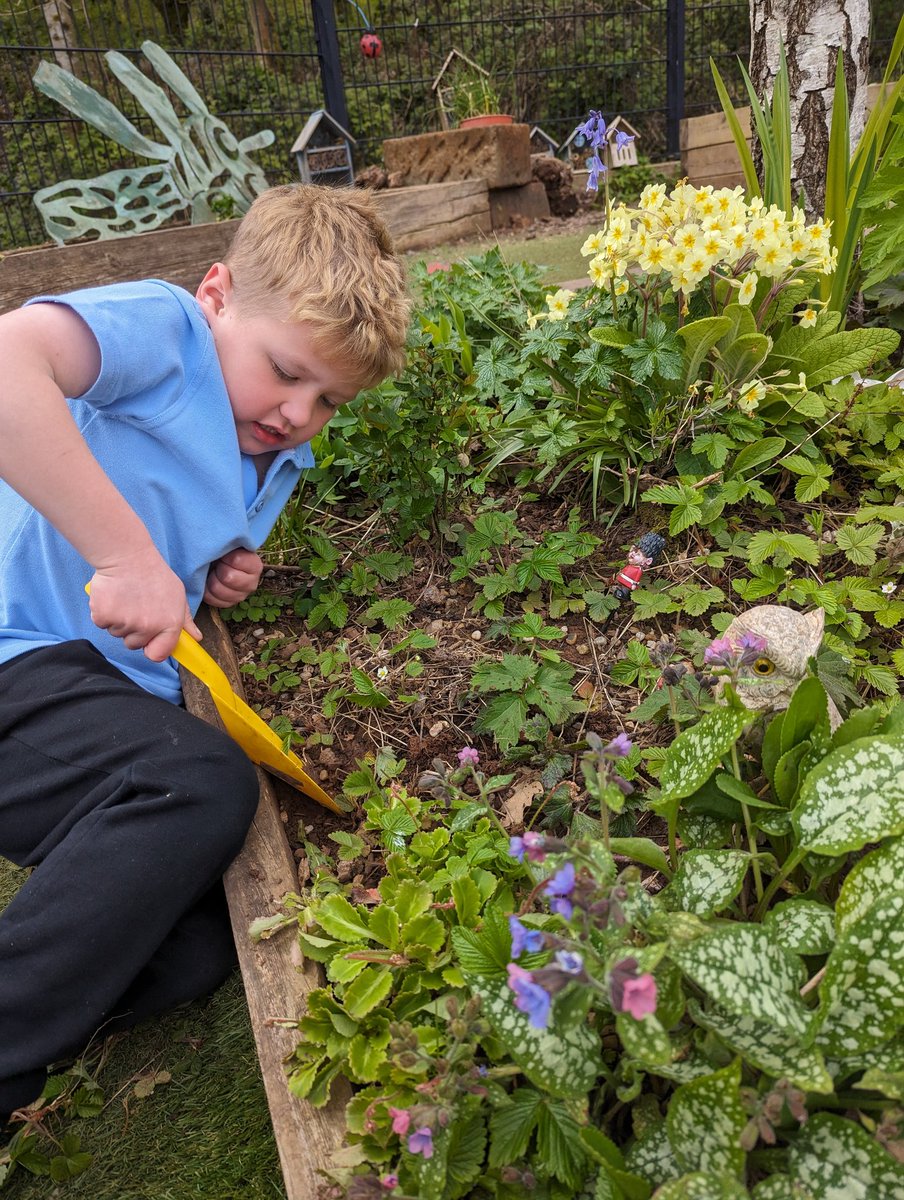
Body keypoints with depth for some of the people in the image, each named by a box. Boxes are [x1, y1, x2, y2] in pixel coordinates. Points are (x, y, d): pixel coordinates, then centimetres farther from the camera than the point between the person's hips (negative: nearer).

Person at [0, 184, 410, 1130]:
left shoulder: (279, 461, 18)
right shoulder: (162, 327, -7)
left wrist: (221, 579, 9)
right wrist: (128, 553, -31)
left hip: (114, 697, 8)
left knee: (195, 955, -10)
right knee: (207, 783, -32)